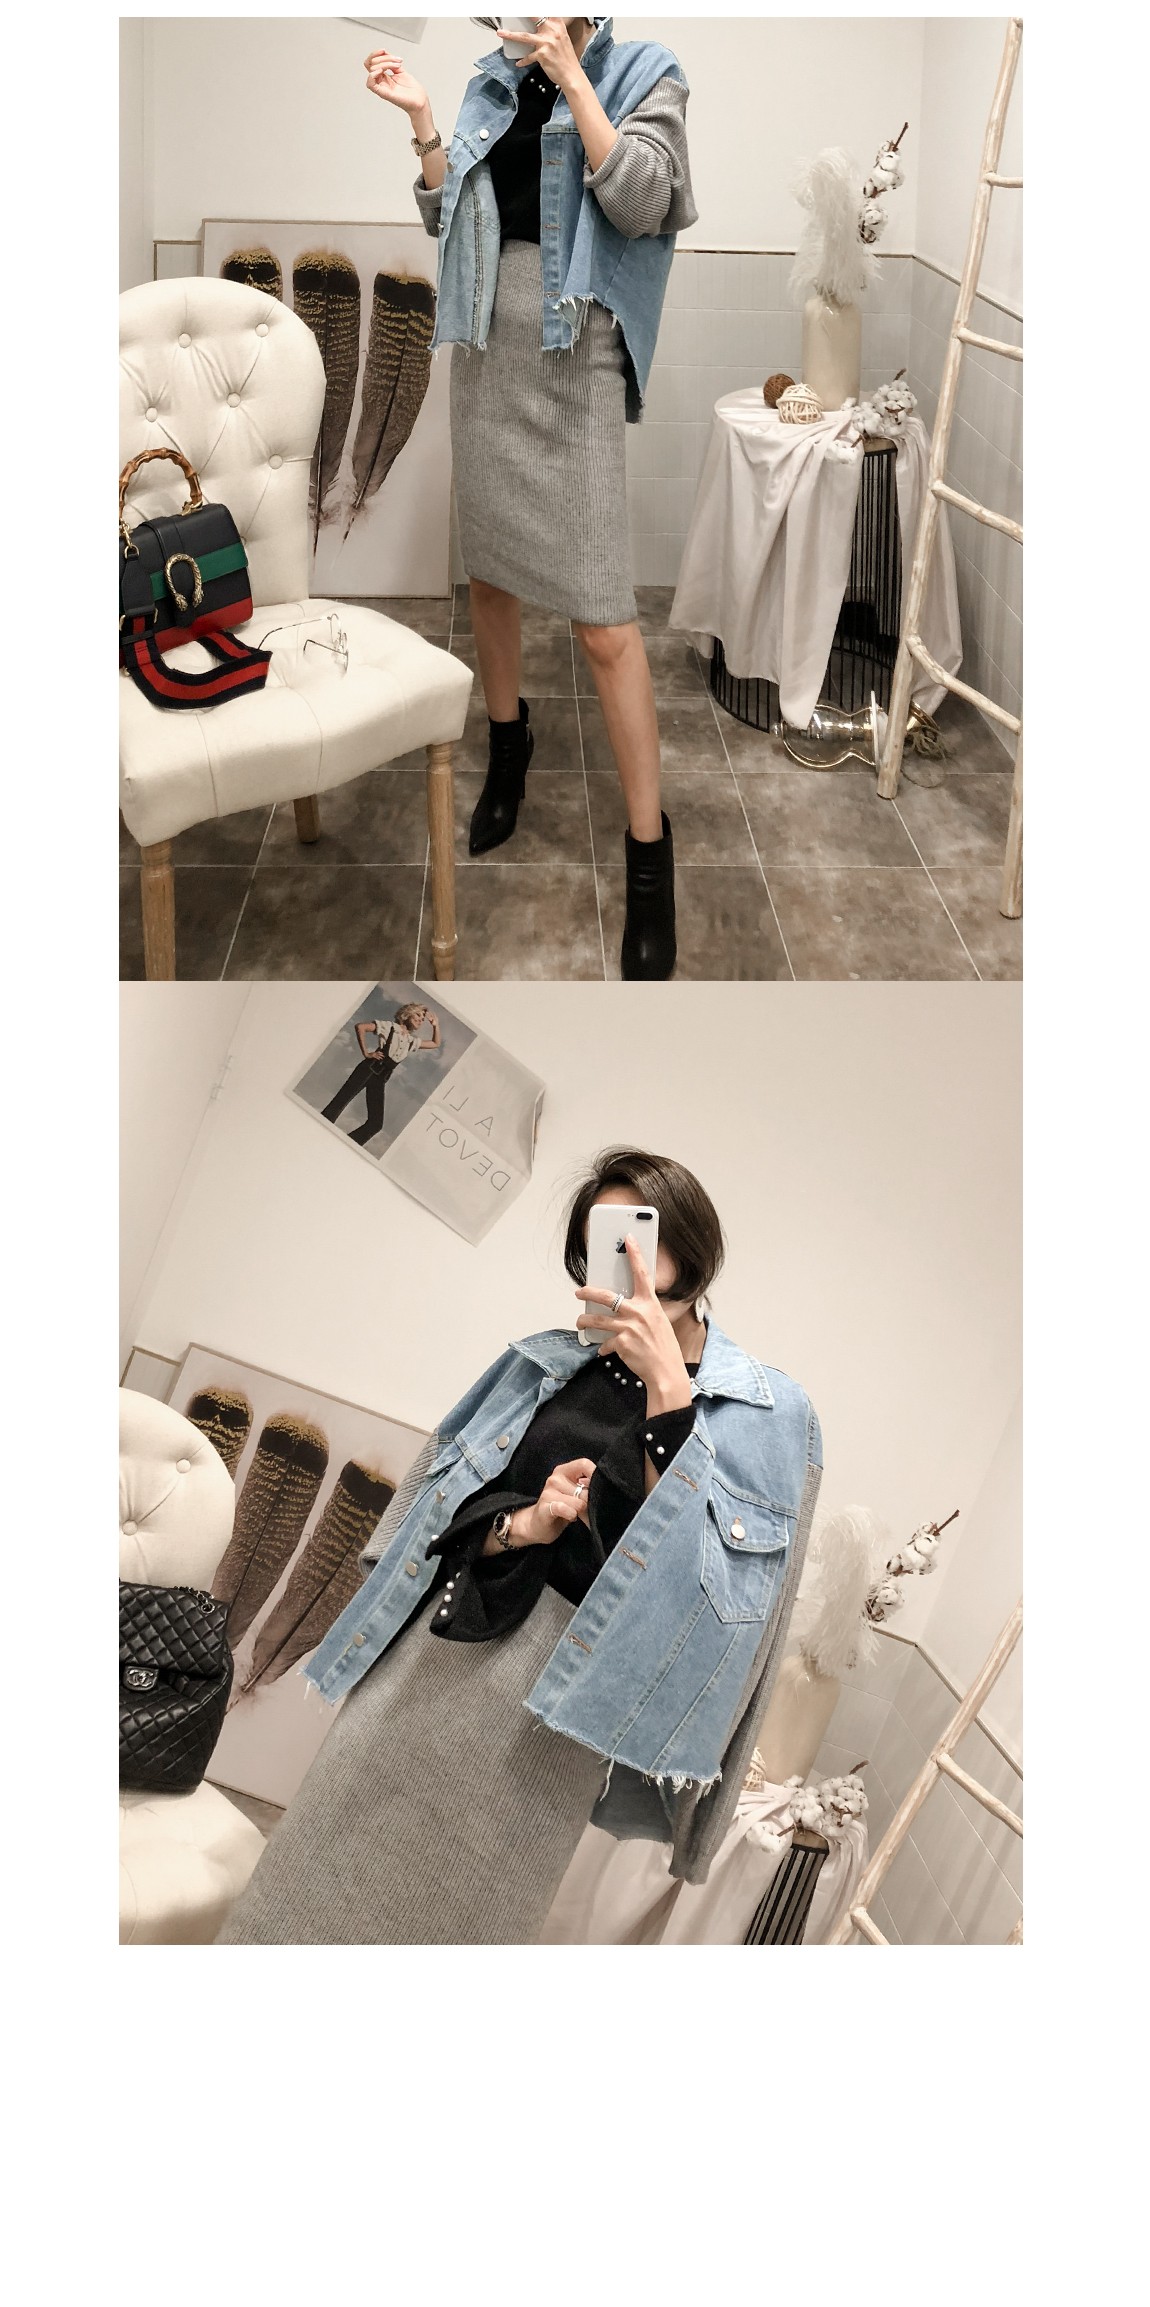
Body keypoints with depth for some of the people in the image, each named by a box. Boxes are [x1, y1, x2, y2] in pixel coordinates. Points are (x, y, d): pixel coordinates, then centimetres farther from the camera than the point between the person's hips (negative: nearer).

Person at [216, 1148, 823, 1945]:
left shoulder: (769, 1411, -4)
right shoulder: (544, 1363, 7)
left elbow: (694, 1569, -16)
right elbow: (440, 1512, 10)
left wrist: (667, 1388, -20)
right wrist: (520, 1525, -11)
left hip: (555, 1708, -3)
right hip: (433, 1660, 4)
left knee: (448, 1919, 8)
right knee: (311, 1886, 10)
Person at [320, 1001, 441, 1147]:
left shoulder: (411, 1041, 19)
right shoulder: (389, 1026, 2)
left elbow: (436, 1044, 28)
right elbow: (360, 1027, -7)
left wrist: (435, 1025, 13)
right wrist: (366, 1053, -9)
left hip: (380, 1079, 6)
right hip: (368, 1069, -6)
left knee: (376, 1123, -3)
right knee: (340, 1100, -17)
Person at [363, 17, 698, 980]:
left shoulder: (643, 72, 1)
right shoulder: (493, 84, 12)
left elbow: (640, 203, -14)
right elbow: (448, 214, 13)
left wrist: (571, 77, -14)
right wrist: (420, 117, 0)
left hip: (576, 356, -6)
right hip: (487, 346, 6)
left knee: (603, 620, -12)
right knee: (489, 569, 15)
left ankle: (649, 852, -7)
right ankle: (508, 739, 40)